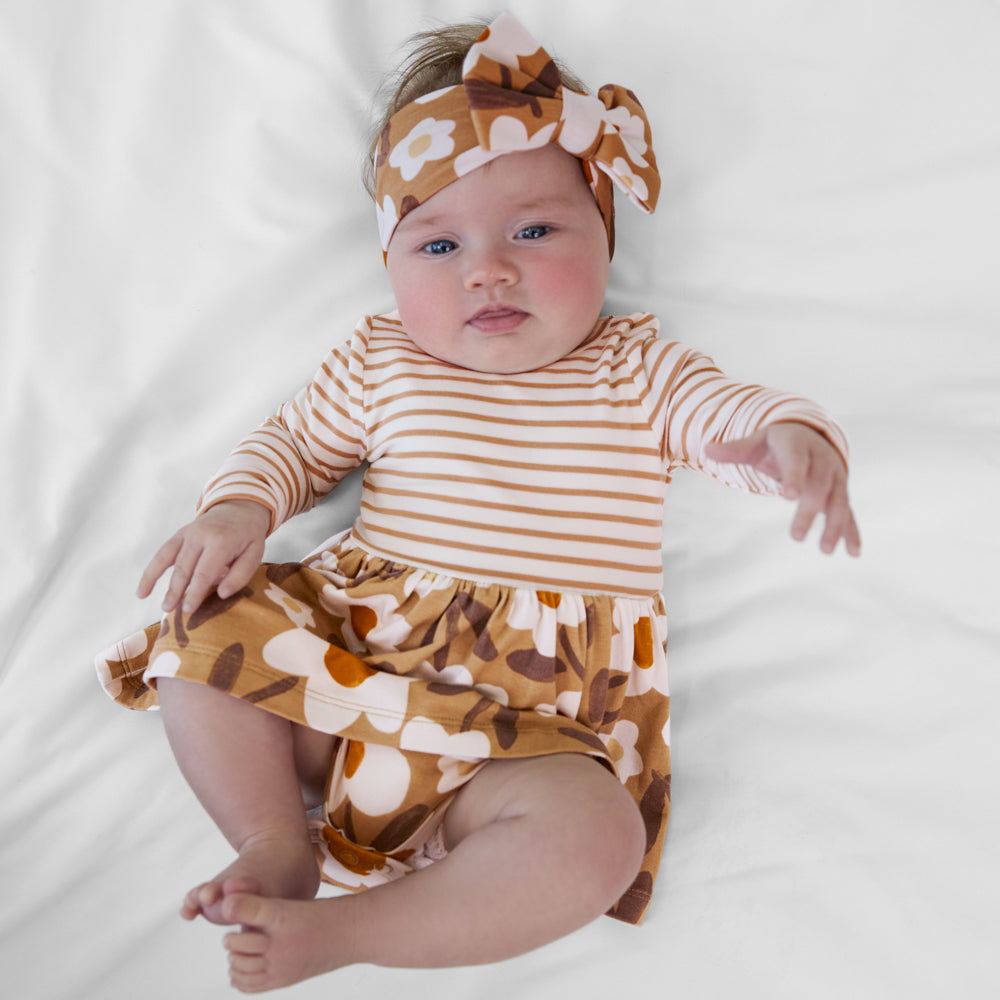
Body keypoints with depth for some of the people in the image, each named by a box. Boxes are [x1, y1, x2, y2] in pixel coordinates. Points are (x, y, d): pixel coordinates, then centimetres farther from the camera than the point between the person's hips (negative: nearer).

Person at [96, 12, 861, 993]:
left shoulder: (637, 369, 9)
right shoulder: (379, 363, 12)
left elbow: (732, 416, 2)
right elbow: (292, 442, 20)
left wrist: (796, 435, -23)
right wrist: (239, 508, -3)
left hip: (535, 717, -2)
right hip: (346, 655, 2)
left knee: (595, 838, -29)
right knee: (202, 630, -16)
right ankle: (279, 841, -6)